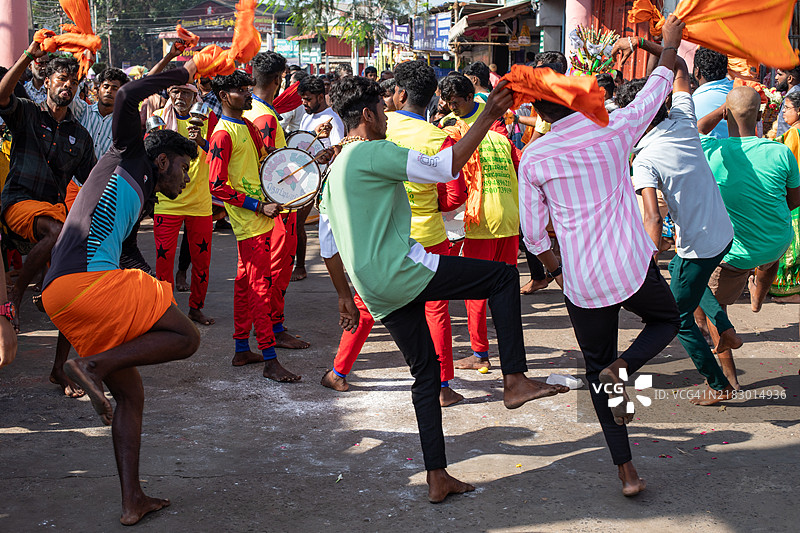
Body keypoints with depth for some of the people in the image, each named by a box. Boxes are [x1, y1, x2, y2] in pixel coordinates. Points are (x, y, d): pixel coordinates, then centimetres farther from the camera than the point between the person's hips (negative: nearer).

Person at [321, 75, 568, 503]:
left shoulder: (335, 171, 21)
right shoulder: (374, 153, -8)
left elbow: (330, 247, 24)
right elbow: (445, 167, -14)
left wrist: (346, 299, 31)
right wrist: (488, 117, -10)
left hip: (375, 289, 9)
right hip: (400, 271, -9)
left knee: (425, 373, 15)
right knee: (503, 276, -3)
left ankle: (438, 478, 16)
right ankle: (514, 380, -6)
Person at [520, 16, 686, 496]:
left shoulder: (534, 158, -6)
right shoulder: (614, 130, -7)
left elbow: (533, 232, 2)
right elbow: (657, 90, 12)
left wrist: (551, 264, 21)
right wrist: (670, 43, 28)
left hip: (581, 280, 1)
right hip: (633, 266, -1)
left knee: (596, 365, 16)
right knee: (667, 320, 28)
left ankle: (626, 470, 11)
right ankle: (624, 367, -4)